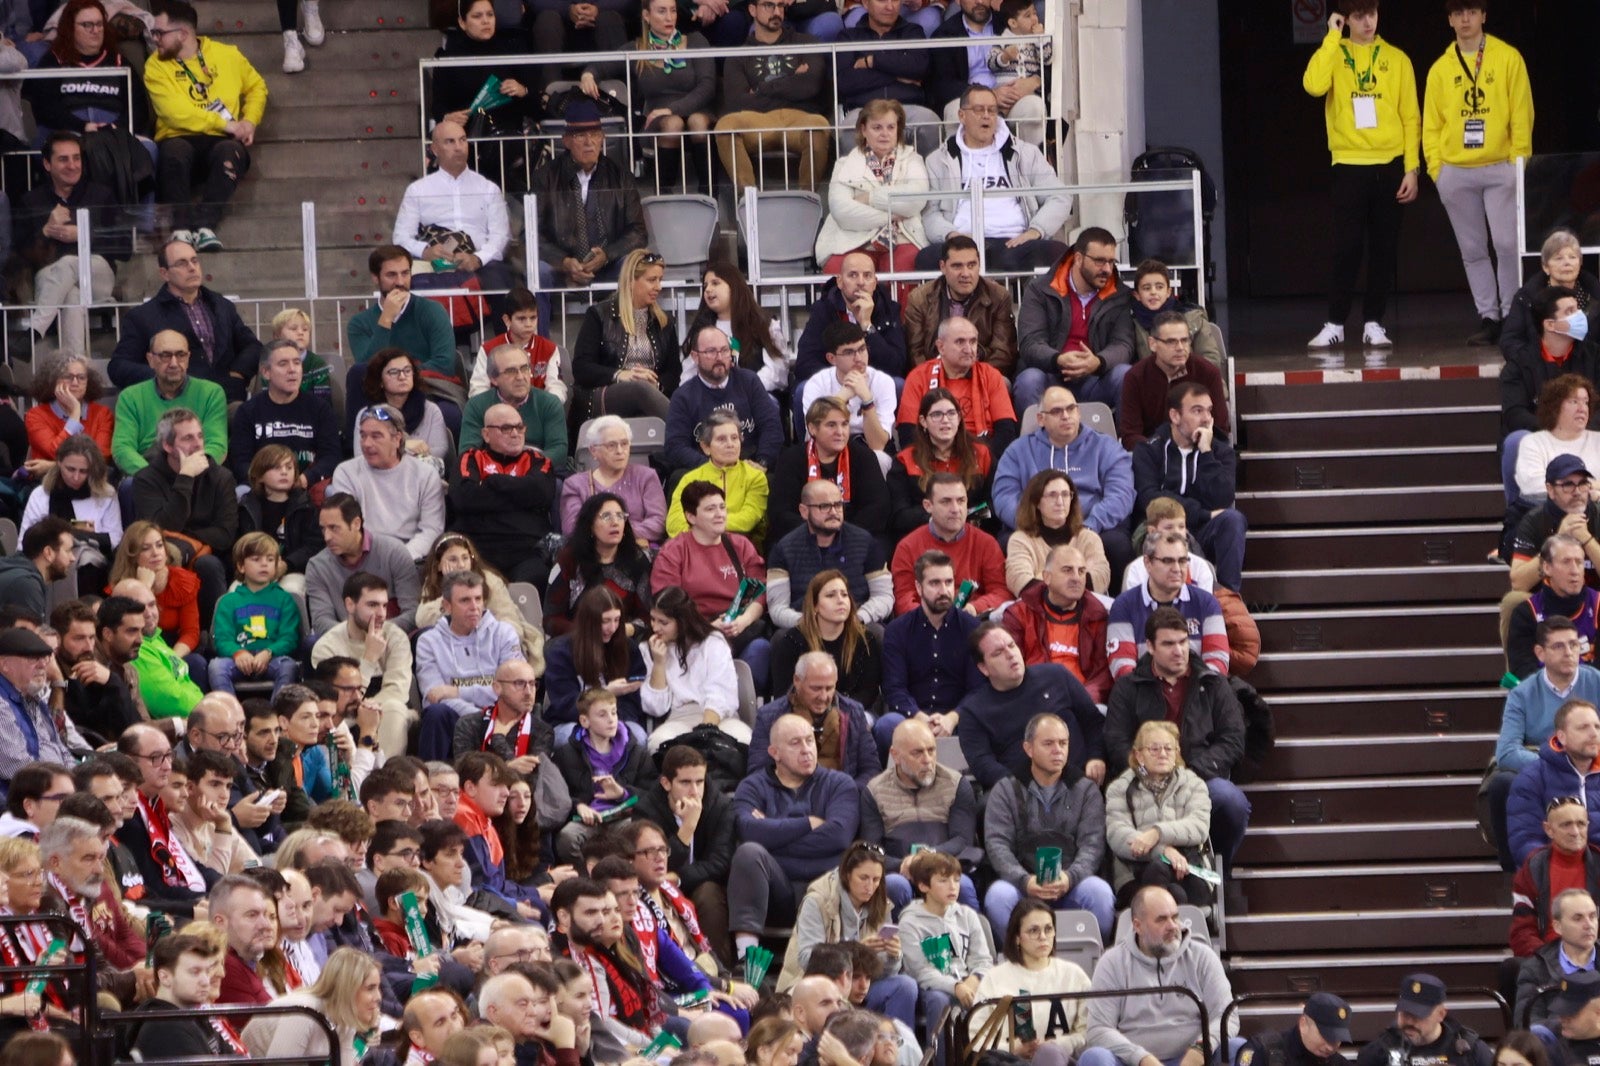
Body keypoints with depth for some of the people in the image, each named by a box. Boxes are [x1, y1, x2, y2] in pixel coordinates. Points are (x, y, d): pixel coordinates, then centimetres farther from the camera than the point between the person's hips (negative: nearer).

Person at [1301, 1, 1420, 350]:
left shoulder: (1397, 59, 6)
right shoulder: (1334, 54, 4)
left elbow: (1411, 118, 5)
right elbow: (1314, 85, -18)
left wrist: (1411, 168, -3)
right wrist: (1333, 37, -13)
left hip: (1389, 166, 1)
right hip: (1348, 165, -1)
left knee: (1384, 248, 3)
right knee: (1347, 247, -5)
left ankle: (1373, 324, 10)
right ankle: (1334, 324, 0)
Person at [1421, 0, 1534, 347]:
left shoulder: (1508, 59, 2)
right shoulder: (1440, 69, 9)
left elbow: (1521, 114, -1)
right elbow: (1431, 124, 8)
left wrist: (1520, 159, -7)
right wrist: (1435, 166, -2)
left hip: (1500, 168, -3)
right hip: (1455, 172, 3)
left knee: (1507, 245, -10)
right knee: (1472, 251, 5)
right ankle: (1488, 317, 11)